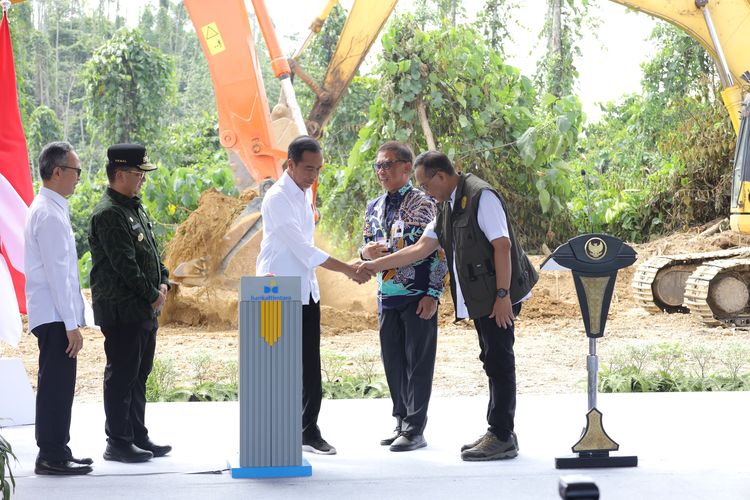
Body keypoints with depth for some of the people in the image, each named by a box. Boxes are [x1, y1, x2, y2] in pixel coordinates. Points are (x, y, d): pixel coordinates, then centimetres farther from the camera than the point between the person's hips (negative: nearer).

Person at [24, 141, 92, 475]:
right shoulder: (49, 214, -16)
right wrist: (71, 324, -19)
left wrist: (74, 318, 20)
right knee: (56, 385, -7)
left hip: (54, 316, 10)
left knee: (58, 385, 13)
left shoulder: (49, 209, 16)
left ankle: (56, 452, 19)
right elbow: (56, 273, -19)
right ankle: (51, 457, -3)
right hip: (55, 316, -10)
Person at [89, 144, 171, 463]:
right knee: (121, 376, -4)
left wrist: (163, 282, 4)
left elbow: (151, 251, 20)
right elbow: (125, 265, -20)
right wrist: (151, 295, -14)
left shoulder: (135, 208, 16)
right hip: (121, 312, -10)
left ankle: (138, 437, 23)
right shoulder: (108, 214, -16)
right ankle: (118, 443, 3)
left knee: (139, 374, 15)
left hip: (145, 310, 10)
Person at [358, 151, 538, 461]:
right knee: (492, 362, 13)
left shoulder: (481, 197, -13)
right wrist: (376, 265, 16)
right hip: (480, 298, 10)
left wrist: (502, 295, -22)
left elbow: (502, 245, -19)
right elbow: (421, 249, 19)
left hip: (499, 296, -9)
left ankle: (502, 438, -4)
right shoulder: (447, 206, 16)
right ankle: (498, 433, 19)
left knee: (499, 362, -7)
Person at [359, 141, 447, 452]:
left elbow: (439, 251, -8)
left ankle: (415, 429, 2)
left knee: (418, 362, -2)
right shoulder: (374, 208, 13)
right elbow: (367, 250, 22)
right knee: (393, 361, 10)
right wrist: (367, 251, -3)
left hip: (417, 297, -6)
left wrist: (433, 295, -15)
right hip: (387, 296, 6)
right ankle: (402, 422, 22)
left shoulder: (423, 204, -6)